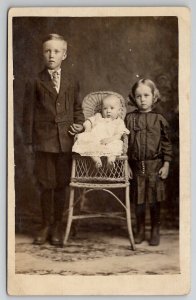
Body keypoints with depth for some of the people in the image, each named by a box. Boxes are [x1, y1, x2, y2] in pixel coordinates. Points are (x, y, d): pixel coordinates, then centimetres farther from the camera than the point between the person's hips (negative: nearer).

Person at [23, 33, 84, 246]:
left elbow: (77, 108, 19)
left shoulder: (71, 82, 9)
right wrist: (29, 141, -1)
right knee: (46, 185, 6)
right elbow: (28, 113, 3)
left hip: (66, 140, 1)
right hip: (43, 140, -1)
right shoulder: (35, 83, 2)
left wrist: (79, 124, 0)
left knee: (61, 184, 7)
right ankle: (46, 226, 20)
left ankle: (57, 225, 21)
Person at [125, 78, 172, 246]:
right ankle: (140, 231, 24)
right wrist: (125, 163, 3)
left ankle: (155, 232, 20)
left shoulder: (159, 119, -1)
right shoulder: (129, 118, 2)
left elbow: (166, 143, 2)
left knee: (155, 201, 5)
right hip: (136, 165, 1)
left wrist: (166, 164, -2)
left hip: (155, 165, -1)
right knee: (139, 201, 9)